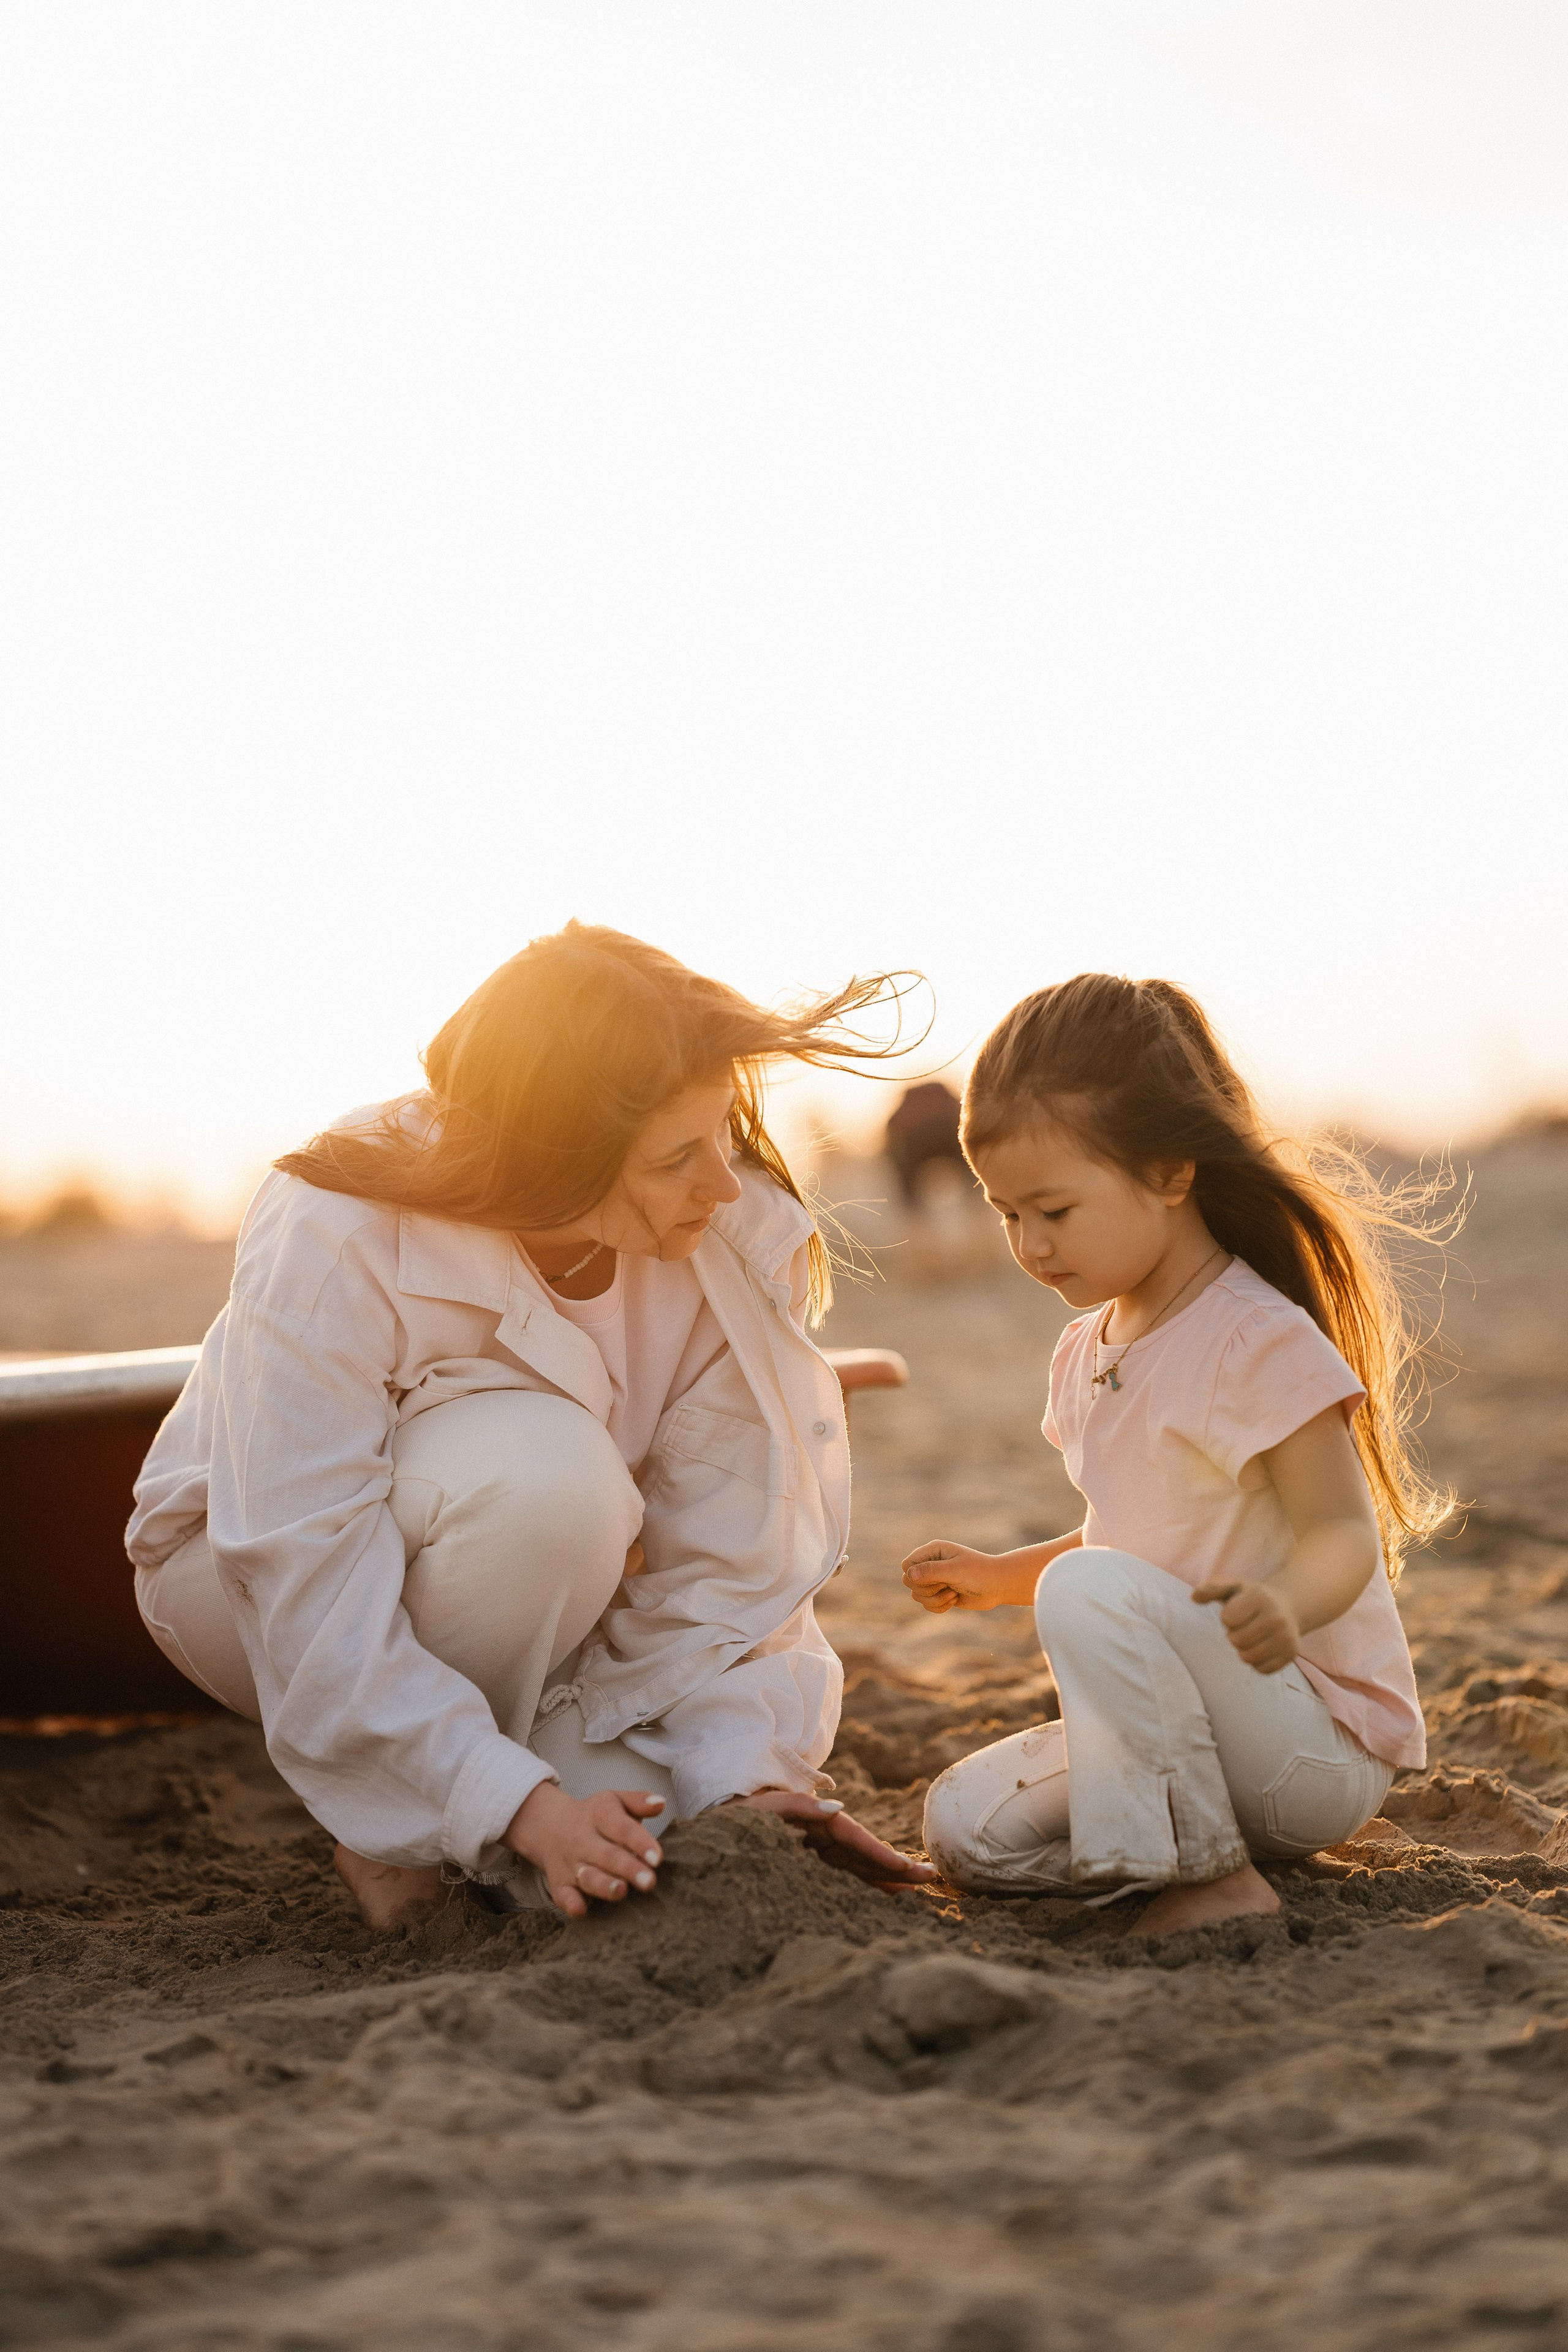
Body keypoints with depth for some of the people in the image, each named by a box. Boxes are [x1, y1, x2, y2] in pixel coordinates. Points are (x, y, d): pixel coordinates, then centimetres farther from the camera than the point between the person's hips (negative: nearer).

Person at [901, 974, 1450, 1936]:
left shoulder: (1259, 1342, -18)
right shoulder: (1087, 1351, 10)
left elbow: (1344, 1533, -22)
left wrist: (1285, 1604, -44)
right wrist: (998, 1575, 14)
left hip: (1323, 1741, -8)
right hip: (1197, 1730, 8)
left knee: (1090, 1592, -32)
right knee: (964, 1824, -6)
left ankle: (1215, 1881, -23)